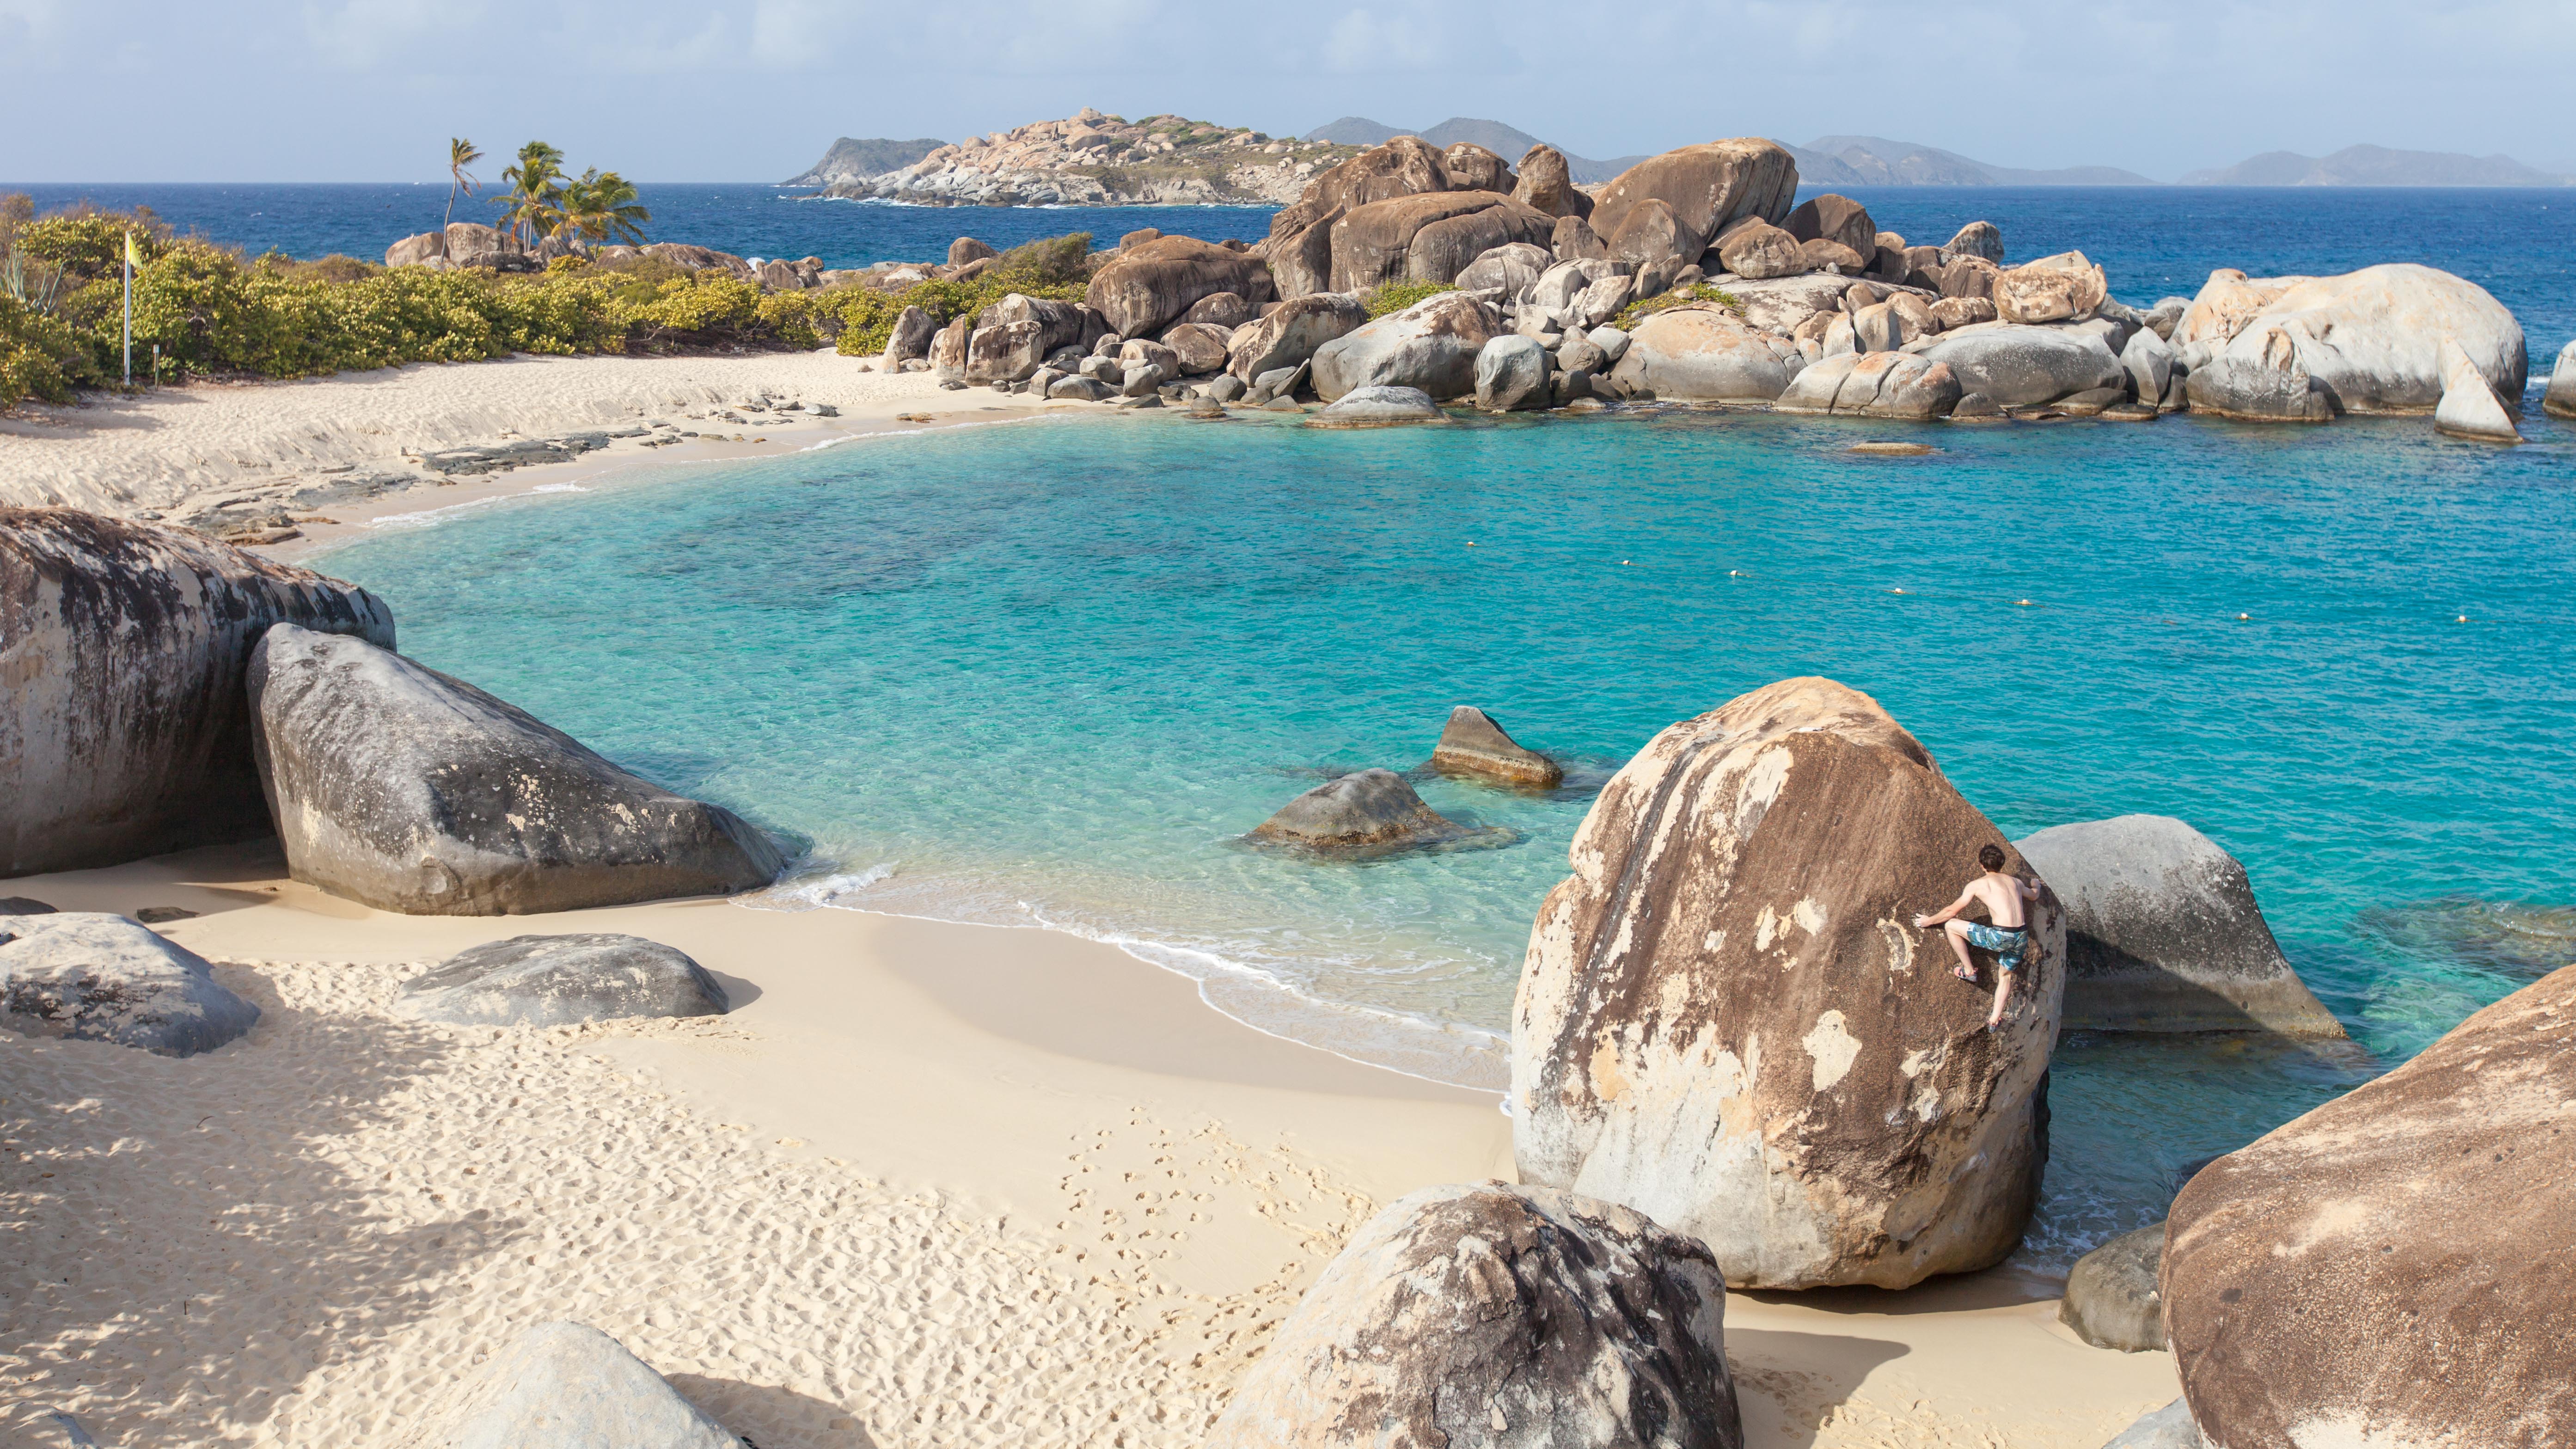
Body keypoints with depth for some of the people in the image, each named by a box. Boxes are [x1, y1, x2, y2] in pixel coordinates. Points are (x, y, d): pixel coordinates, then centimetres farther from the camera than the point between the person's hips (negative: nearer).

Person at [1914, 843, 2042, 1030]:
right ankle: (1994, 1020, 26)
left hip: (2001, 937, -6)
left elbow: (1952, 911, 8)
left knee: (1950, 925, 7)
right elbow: (2034, 896, 41)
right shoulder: (2015, 882, 18)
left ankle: (1968, 970, 16)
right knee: (2005, 975, 28)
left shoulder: (1977, 884, 3)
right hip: (2022, 937, 6)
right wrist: (2036, 885, 65)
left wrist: (1929, 921, 24)